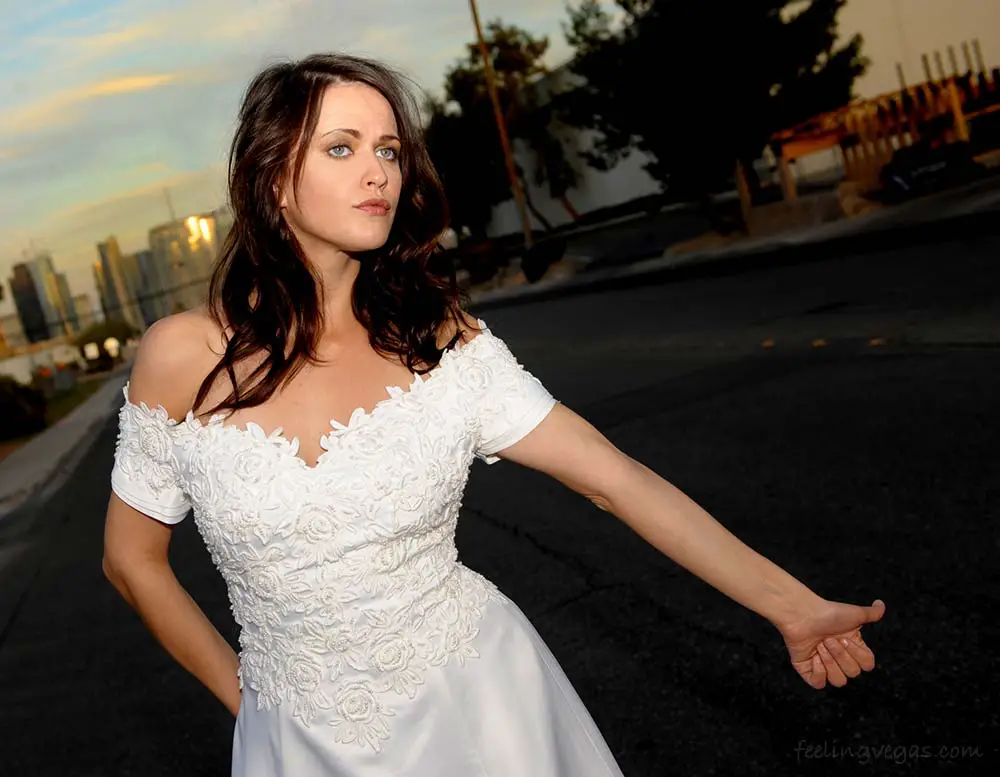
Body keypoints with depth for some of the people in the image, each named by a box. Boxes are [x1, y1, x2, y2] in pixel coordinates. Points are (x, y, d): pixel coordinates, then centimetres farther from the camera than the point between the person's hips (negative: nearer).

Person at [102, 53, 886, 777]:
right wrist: (241, 692, 6)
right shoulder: (183, 357, -11)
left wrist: (791, 605, -14)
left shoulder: (443, 343, -9)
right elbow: (133, 558, 1)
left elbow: (617, 477, -11)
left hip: (481, 709, 0)